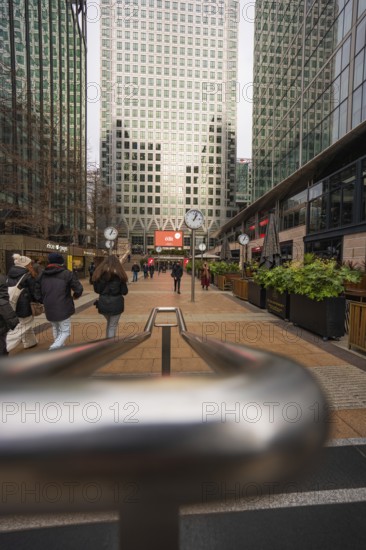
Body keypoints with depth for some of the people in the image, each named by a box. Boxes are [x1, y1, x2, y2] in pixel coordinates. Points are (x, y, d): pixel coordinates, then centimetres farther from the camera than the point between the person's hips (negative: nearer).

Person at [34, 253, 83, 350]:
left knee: (55, 329, 26)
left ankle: (60, 347, 39)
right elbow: (79, 288, -13)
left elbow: (37, 293, 9)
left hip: (49, 309, 6)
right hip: (63, 309, -5)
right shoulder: (67, 274, -11)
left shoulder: (42, 275, 7)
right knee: (65, 331, 7)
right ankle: (55, 347, -14)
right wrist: (75, 296, 8)